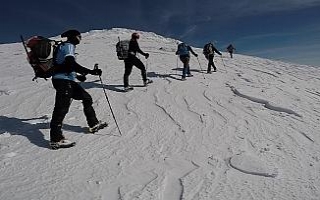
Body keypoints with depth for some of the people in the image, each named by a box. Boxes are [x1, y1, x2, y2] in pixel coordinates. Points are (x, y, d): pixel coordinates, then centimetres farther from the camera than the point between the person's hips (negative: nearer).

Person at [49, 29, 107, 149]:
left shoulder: (66, 46, 22)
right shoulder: (68, 46, -7)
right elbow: (71, 64, -23)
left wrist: (77, 75, 37)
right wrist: (90, 72, -27)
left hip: (68, 81, 10)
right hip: (63, 81, -10)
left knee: (87, 98, 14)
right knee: (61, 108, -12)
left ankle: (93, 124, 22)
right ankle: (56, 139, -7)